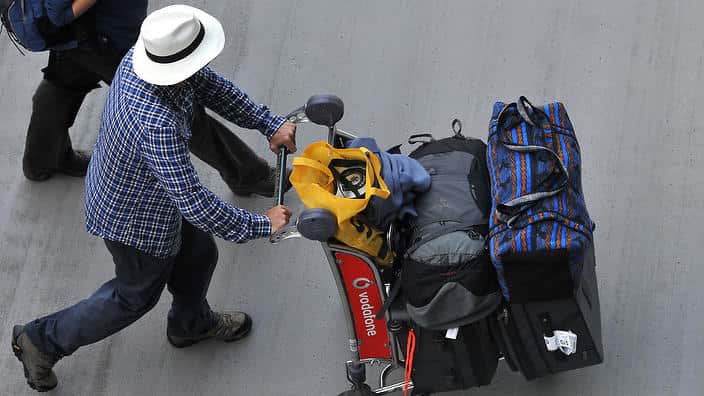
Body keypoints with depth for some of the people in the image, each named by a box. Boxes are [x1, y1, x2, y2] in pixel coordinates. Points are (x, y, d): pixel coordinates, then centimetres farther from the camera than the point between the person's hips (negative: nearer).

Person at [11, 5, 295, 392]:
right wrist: (259, 225, -31)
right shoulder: (158, 125, -46)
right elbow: (192, 200, -40)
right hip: (134, 220, -8)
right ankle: (43, 340, 35)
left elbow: (211, 87, -4)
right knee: (136, 294, 20)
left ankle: (191, 324, 57)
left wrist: (270, 123, -9)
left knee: (198, 254, 28)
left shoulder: (139, 56, -19)